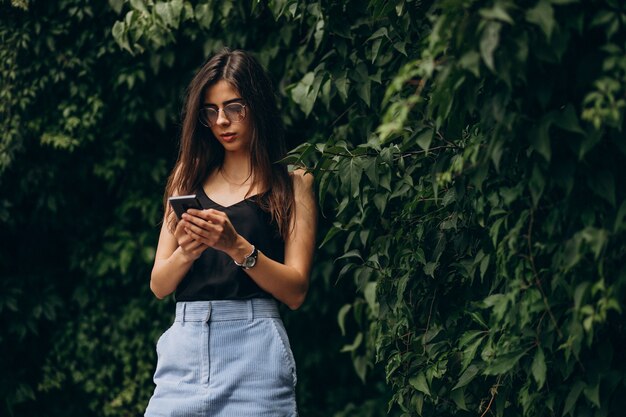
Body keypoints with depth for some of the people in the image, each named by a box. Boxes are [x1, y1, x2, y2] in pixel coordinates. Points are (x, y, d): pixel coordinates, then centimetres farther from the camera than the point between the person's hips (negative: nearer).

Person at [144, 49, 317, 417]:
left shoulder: (292, 183, 5)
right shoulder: (189, 179, 15)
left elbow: (296, 292, -4)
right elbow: (159, 285, 9)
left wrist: (238, 247, -18)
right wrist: (186, 252, -11)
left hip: (253, 348, -3)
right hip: (184, 345, 3)